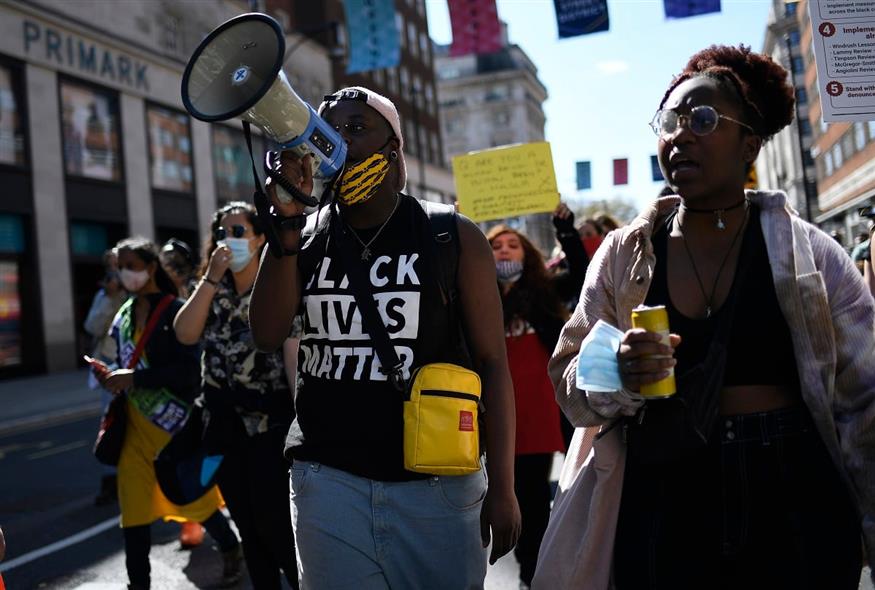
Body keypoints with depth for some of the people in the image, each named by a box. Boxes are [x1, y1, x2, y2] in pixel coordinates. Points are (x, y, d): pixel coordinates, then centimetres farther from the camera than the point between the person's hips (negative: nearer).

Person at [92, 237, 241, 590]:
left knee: (193, 496, 5)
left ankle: (231, 550, 31)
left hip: (174, 420, -5)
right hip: (135, 425, 6)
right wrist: (111, 377, -1)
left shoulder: (175, 310, -9)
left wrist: (135, 379, -20)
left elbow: (188, 370, -16)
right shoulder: (123, 317, 11)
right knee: (134, 507, 3)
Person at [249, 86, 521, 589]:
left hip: (436, 482, -2)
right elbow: (268, 335, -7)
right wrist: (287, 223, -14)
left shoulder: (454, 237, -2)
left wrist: (502, 486, -7)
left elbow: (492, 361, -3)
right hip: (328, 477, 2)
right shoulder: (306, 237, 6)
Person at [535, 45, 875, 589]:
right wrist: (619, 375, -20)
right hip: (660, 517, 1)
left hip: (793, 510, 0)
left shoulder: (813, 255, -3)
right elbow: (569, 382, 2)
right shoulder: (623, 255, 1)